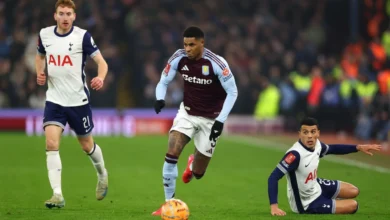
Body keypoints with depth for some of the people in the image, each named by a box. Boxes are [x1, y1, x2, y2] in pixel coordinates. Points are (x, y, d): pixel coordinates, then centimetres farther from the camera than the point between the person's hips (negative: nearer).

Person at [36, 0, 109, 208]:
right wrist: (39, 73, 1)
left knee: (87, 145, 13)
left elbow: (101, 62, -12)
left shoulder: (82, 36, -11)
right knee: (51, 144, -16)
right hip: (54, 100, 2)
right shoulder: (45, 34, 1)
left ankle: (102, 175, 44)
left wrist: (100, 78, -33)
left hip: (78, 100, -2)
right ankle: (57, 195, -16)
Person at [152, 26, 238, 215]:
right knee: (171, 154, -23)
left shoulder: (216, 63, -23)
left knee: (198, 173, 5)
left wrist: (220, 120, -24)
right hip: (187, 112, 2)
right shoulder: (178, 58, -13)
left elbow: (232, 92, -16)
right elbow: (163, 82, -2)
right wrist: (160, 99, -24)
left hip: (210, 119, -2)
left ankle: (193, 163, 45)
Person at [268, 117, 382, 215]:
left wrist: (358, 147, 8)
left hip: (316, 187, 8)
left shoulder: (316, 145, -12)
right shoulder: (295, 154, -36)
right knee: (353, 205, -1)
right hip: (307, 204, -8)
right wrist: (274, 207, -46)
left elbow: (332, 148, 12)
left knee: (353, 191, 17)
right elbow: (273, 177, -38)